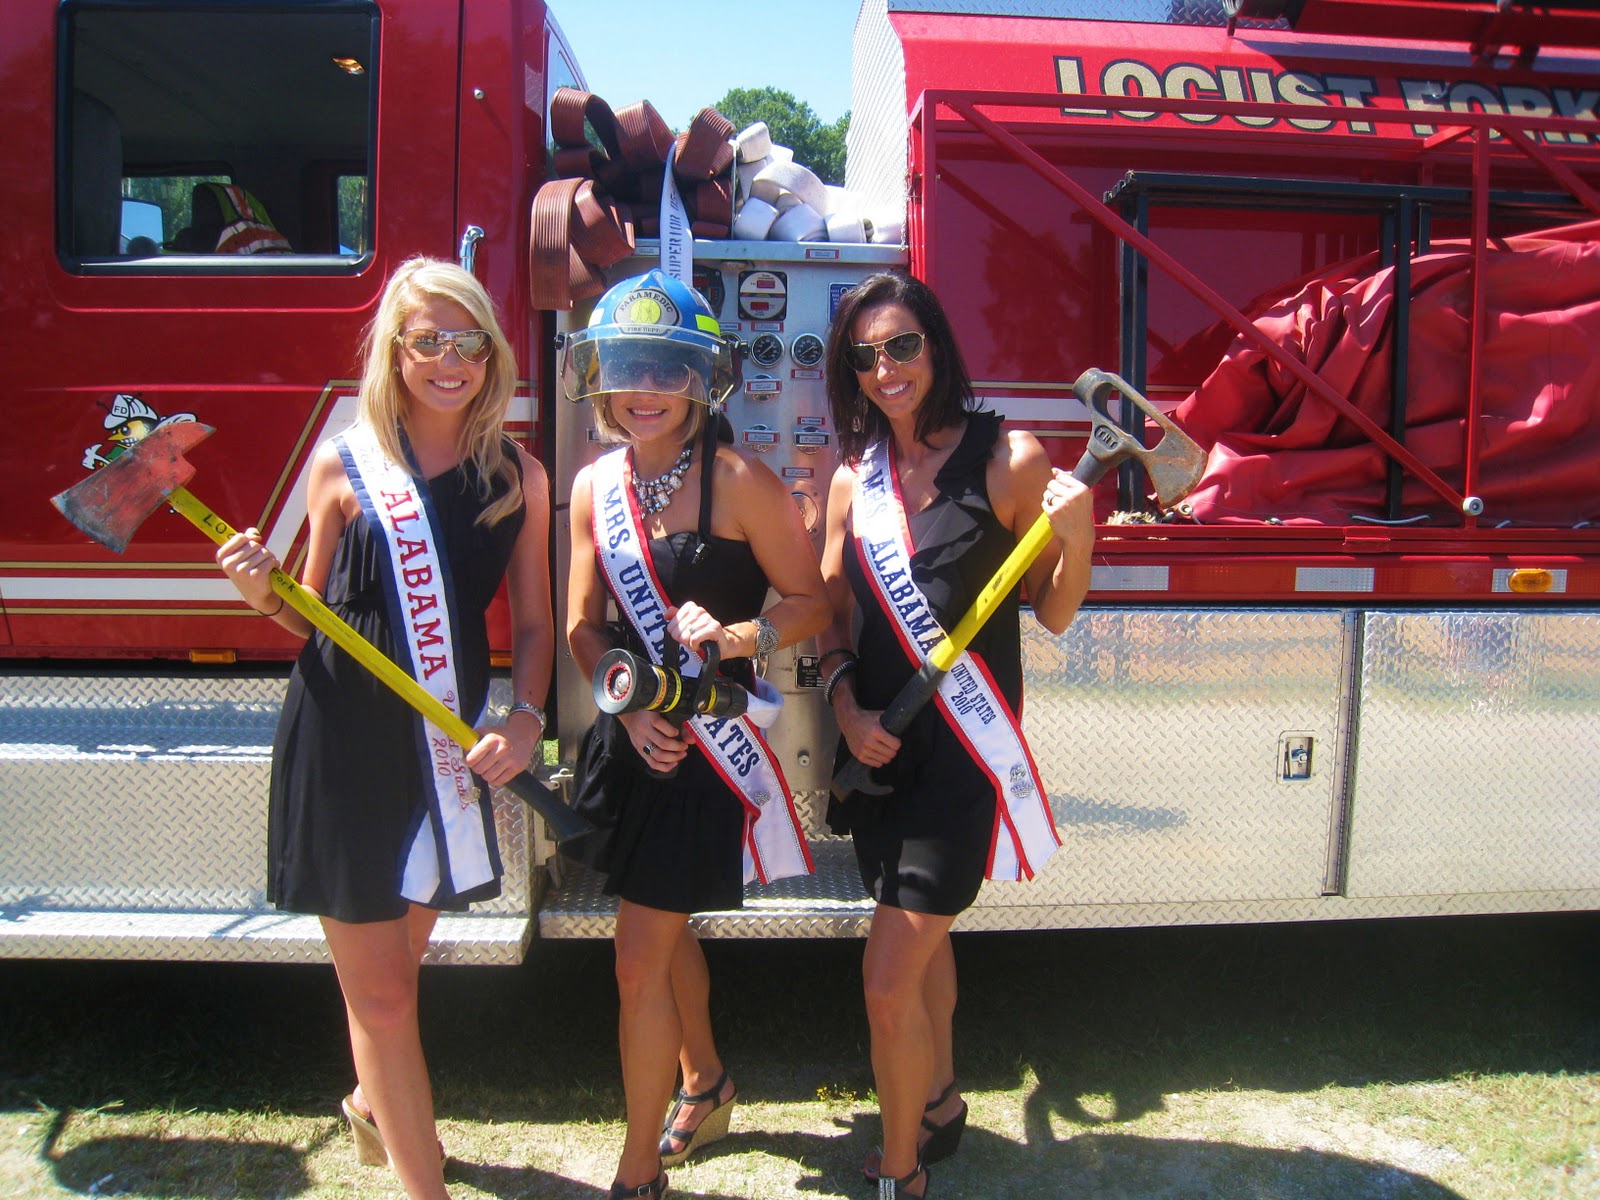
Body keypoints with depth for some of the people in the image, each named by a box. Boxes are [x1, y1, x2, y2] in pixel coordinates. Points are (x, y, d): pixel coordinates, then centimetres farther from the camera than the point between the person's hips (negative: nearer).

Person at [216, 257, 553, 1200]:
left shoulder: (519, 477, 1)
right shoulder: (342, 466, -4)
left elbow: (533, 624, 4)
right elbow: (316, 618, 5)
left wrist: (525, 717, -11)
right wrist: (265, 596, -15)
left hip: (446, 749, 3)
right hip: (345, 743, -2)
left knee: (399, 962, 21)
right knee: (380, 990, 4)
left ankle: (375, 1104, 50)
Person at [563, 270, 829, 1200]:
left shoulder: (739, 481, -15)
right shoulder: (595, 486, 2)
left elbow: (812, 602, -9)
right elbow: (584, 626, 4)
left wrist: (734, 639, -26)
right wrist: (631, 710, -11)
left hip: (714, 741, -6)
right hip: (634, 738, 6)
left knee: (641, 960, -1)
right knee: (668, 931, 23)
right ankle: (705, 1085, 49)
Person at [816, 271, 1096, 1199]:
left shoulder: (1008, 458, -11)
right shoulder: (855, 476, 4)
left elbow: (1054, 613, -7)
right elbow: (833, 612, 9)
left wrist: (1077, 535, -25)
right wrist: (846, 707, -5)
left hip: (967, 747, -5)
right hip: (880, 744, 5)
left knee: (889, 979, -5)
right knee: (922, 939, 23)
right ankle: (939, 1105, 47)